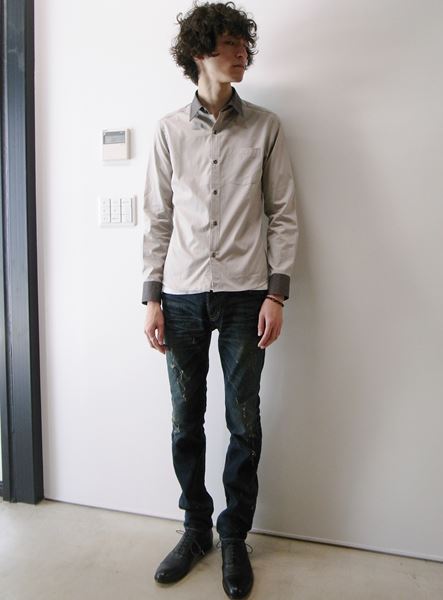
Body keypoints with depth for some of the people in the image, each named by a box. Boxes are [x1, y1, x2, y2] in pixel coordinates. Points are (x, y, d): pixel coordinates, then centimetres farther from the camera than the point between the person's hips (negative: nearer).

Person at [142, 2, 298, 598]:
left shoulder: (265, 127, 6)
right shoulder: (169, 130, 8)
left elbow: (283, 214, 3)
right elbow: (157, 219, 7)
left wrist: (276, 292, -5)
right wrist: (153, 297, 1)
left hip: (244, 295, -1)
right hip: (183, 296, 2)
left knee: (244, 424, 6)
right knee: (186, 422, 9)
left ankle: (234, 537, 27)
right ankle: (196, 530, 31)